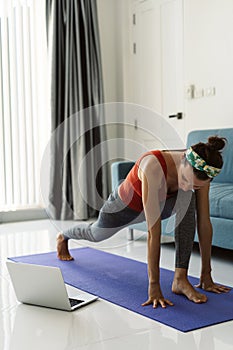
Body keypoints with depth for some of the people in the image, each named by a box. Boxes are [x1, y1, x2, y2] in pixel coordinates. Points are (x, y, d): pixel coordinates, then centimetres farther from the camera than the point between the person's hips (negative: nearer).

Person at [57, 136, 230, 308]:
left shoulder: (200, 172, -30)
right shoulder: (154, 166, -47)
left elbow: (204, 222, -23)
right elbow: (153, 230, -48)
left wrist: (206, 275, -21)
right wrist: (154, 285, -46)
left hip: (161, 203, 3)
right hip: (126, 204, -2)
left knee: (188, 200, -32)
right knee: (95, 234, 26)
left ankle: (180, 279, -25)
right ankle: (63, 237, 64)